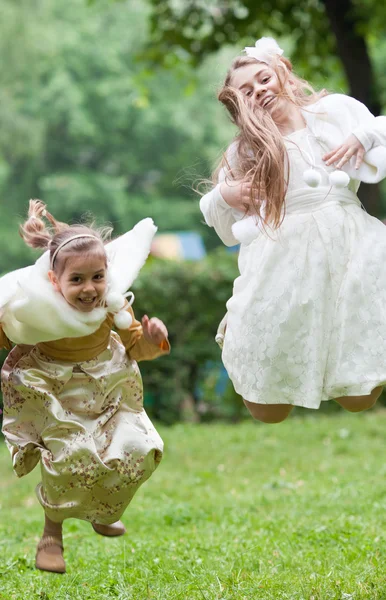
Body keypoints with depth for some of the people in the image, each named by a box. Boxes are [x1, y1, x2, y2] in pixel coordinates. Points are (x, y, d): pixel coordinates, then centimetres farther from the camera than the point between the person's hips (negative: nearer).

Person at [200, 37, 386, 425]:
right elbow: (230, 233, 15)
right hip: (286, 260, 1)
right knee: (267, 412, 5)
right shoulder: (245, 152, 12)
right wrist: (222, 197, -4)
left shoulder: (336, 109, 10)